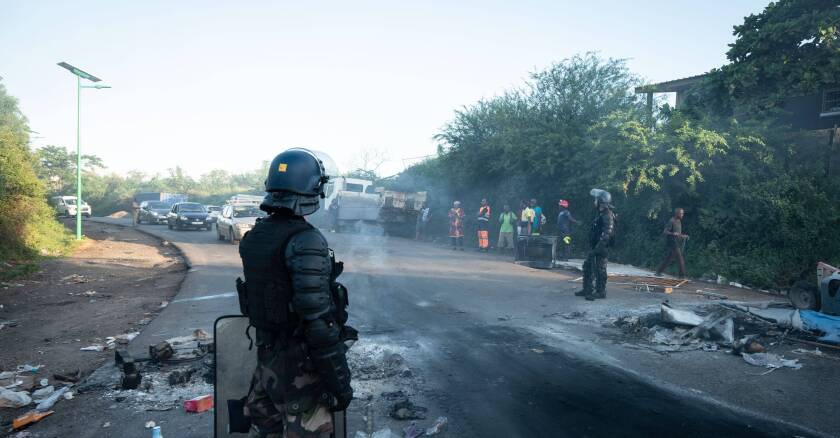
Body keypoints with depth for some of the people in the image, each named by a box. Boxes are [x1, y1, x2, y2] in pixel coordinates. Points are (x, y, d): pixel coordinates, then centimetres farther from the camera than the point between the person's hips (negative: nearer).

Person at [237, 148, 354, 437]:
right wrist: (340, 381, -18)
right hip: (299, 362, -8)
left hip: (266, 353, 8)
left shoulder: (254, 236, 2)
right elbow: (319, 322, -25)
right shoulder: (306, 241, -23)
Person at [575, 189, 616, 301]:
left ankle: (600, 292, 4)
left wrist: (600, 246, -29)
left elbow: (608, 232, -25)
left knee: (599, 269, -4)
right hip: (594, 247, 10)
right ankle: (587, 289, 24)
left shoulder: (608, 215, -17)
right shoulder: (600, 213, 15)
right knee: (587, 266, 15)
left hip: (601, 247, -10)